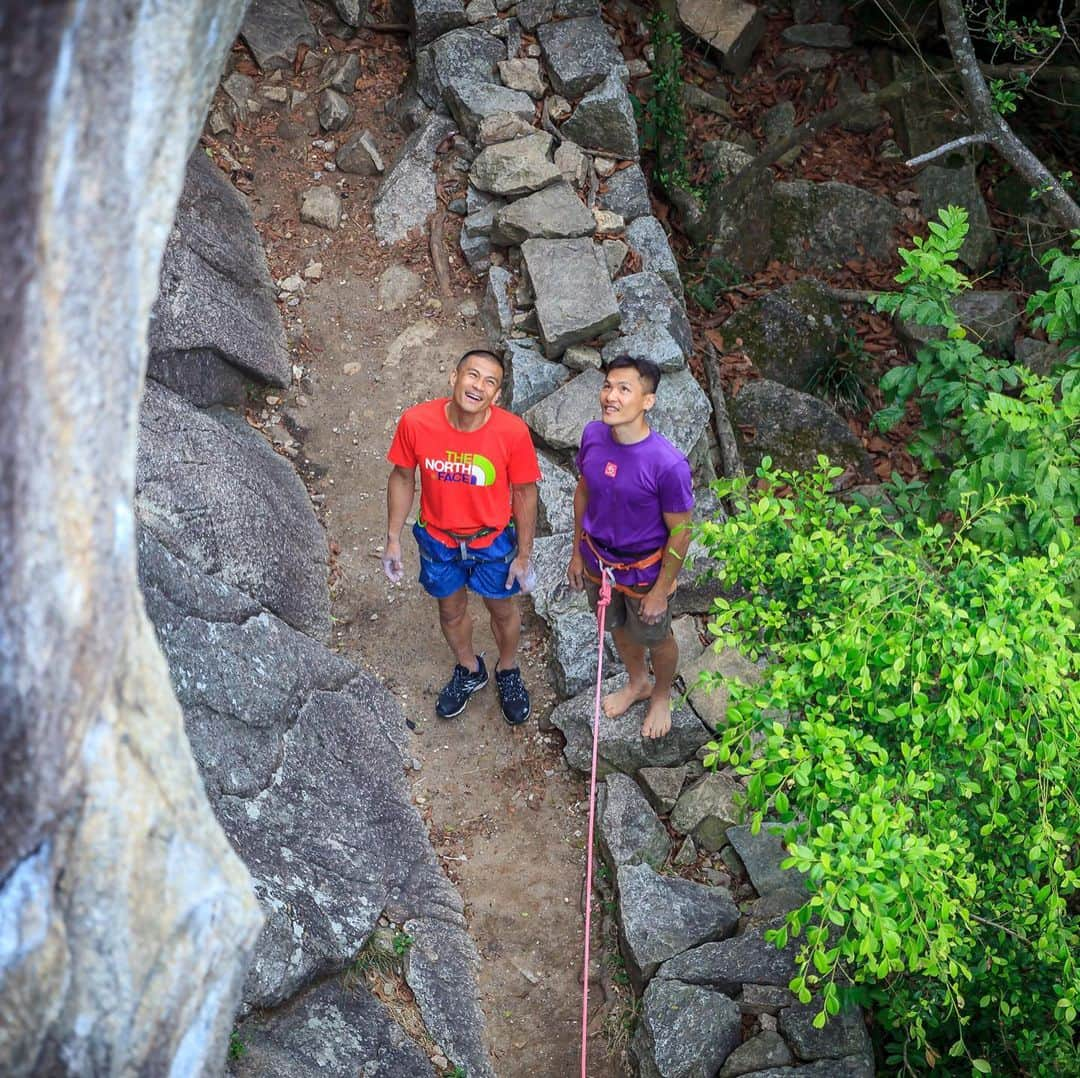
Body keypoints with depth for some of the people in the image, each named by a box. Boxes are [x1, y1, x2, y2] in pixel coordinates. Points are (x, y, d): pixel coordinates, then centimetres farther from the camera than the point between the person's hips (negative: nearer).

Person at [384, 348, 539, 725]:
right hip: (438, 540, 1)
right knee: (451, 610, 25)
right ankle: (469, 670, 55)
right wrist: (393, 539, -2)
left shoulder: (513, 432, -27)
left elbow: (524, 492, -12)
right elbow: (402, 478, -7)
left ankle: (507, 672, 54)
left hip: (493, 541, -1)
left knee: (503, 610, 23)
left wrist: (524, 554, -6)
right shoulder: (415, 422, -25)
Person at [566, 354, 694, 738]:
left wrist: (660, 590, -14)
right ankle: (637, 683, 59)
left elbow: (679, 532, -21)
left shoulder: (668, 464, -34)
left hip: (644, 570, -5)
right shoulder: (593, 436, -18)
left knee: (655, 637, 23)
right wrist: (577, 552, 8)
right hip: (598, 559, 5)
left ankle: (662, 695, 54)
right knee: (618, 628, 30)